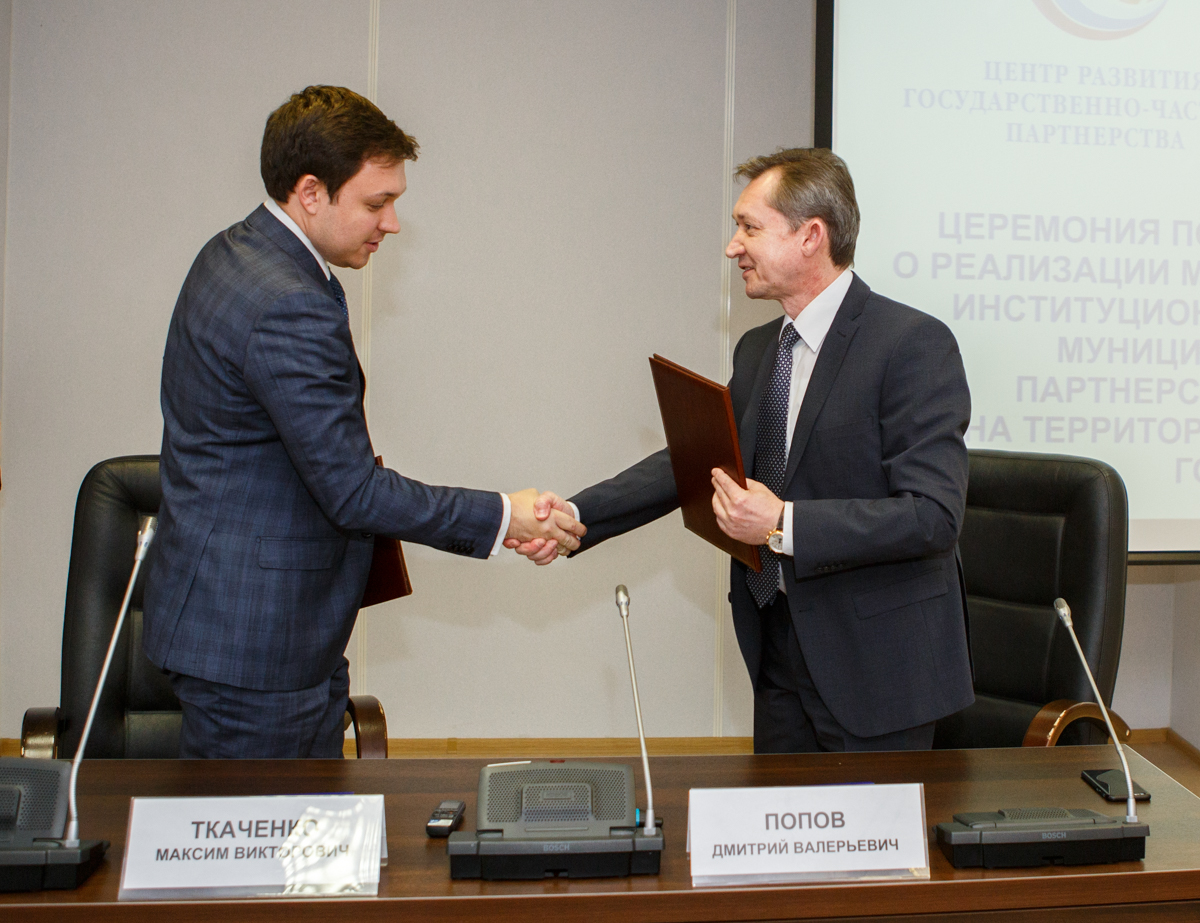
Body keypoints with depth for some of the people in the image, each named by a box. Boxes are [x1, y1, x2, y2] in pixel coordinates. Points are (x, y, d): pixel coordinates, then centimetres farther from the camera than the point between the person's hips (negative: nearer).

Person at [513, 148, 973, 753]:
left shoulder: (915, 344, -15)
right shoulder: (757, 350, 10)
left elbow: (933, 515, -22)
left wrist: (785, 525, -27)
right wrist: (576, 516, -4)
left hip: (878, 667, -7)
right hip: (778, 651, 7)